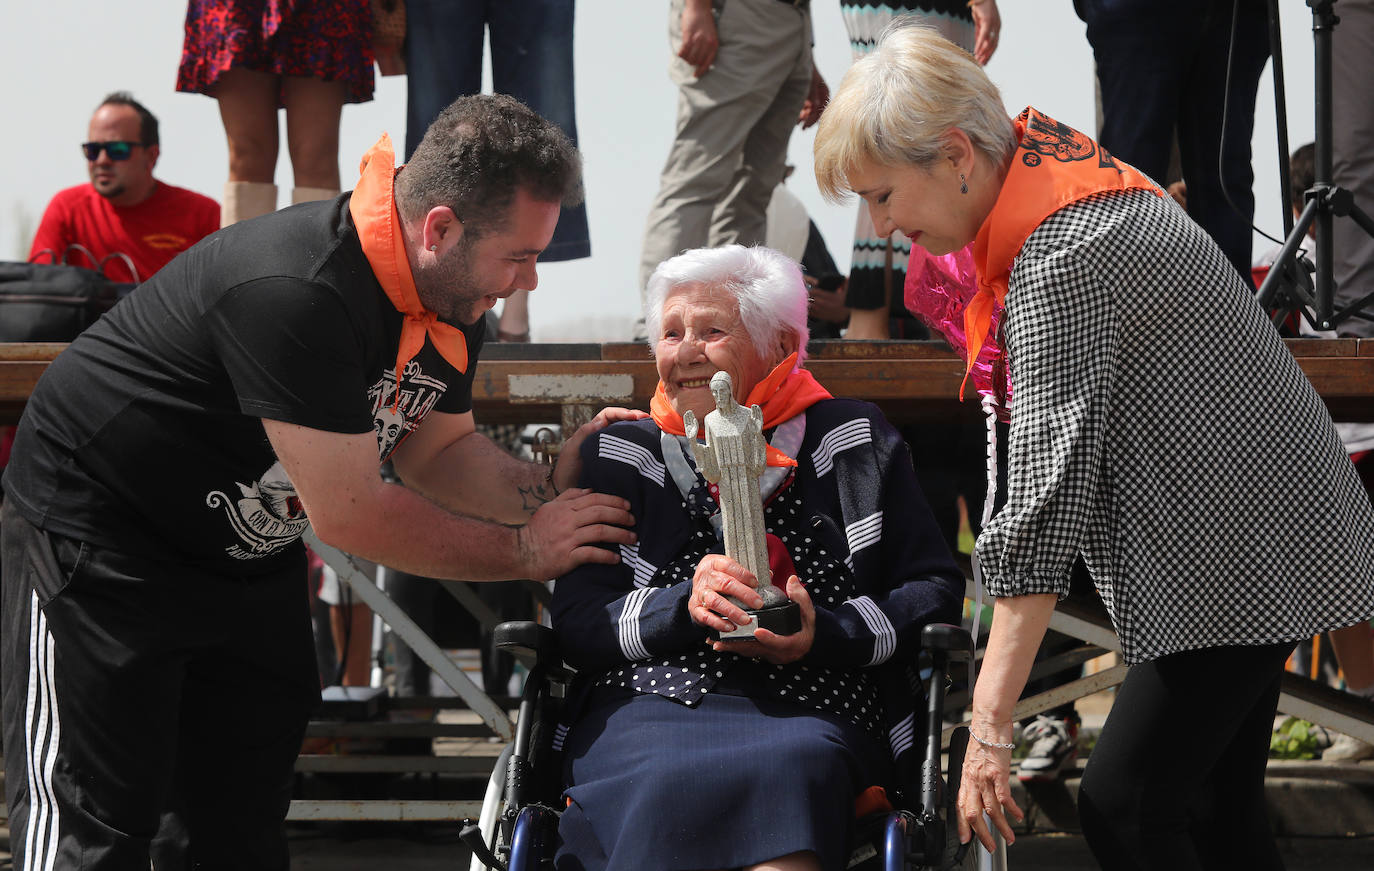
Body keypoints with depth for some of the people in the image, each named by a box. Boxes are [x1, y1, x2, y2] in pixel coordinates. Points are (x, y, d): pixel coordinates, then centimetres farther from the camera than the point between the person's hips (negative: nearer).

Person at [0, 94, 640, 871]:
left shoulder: (454, 290, -5)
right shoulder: (298, 295, -34)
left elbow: (438, 449, 9)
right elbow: (349, 515, -28)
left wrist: (551, 488, -10)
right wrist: (523, 551, -18)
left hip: (252, 554, 9)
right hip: (97, 536, -9)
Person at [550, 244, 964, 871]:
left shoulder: (853, 442, 15)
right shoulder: (619, 456, 18)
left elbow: (935, 591, 11)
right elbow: (576, 623, 9)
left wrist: (824, 636, -7)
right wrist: (684, 606, -11)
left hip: (811, 712, -1)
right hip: (648, 701, 1)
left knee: (788, 775, -38)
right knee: (672, 784, -37)